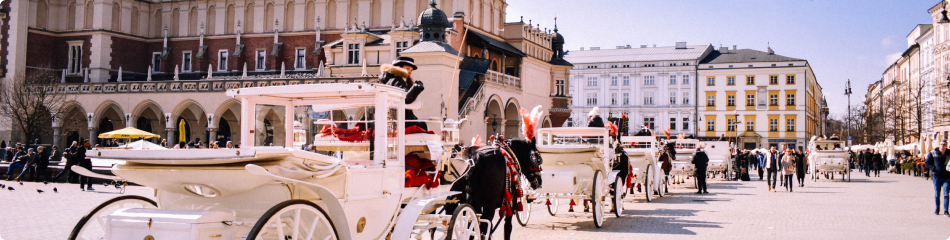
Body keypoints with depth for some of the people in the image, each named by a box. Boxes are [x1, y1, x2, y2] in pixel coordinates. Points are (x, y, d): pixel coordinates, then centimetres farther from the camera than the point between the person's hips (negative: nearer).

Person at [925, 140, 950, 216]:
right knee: (937, 194, 9)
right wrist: (934, 168, -10)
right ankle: (937, 209, 24)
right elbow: (927, 163, 5)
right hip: (937, 176, 0)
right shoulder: (933, 153, -1)